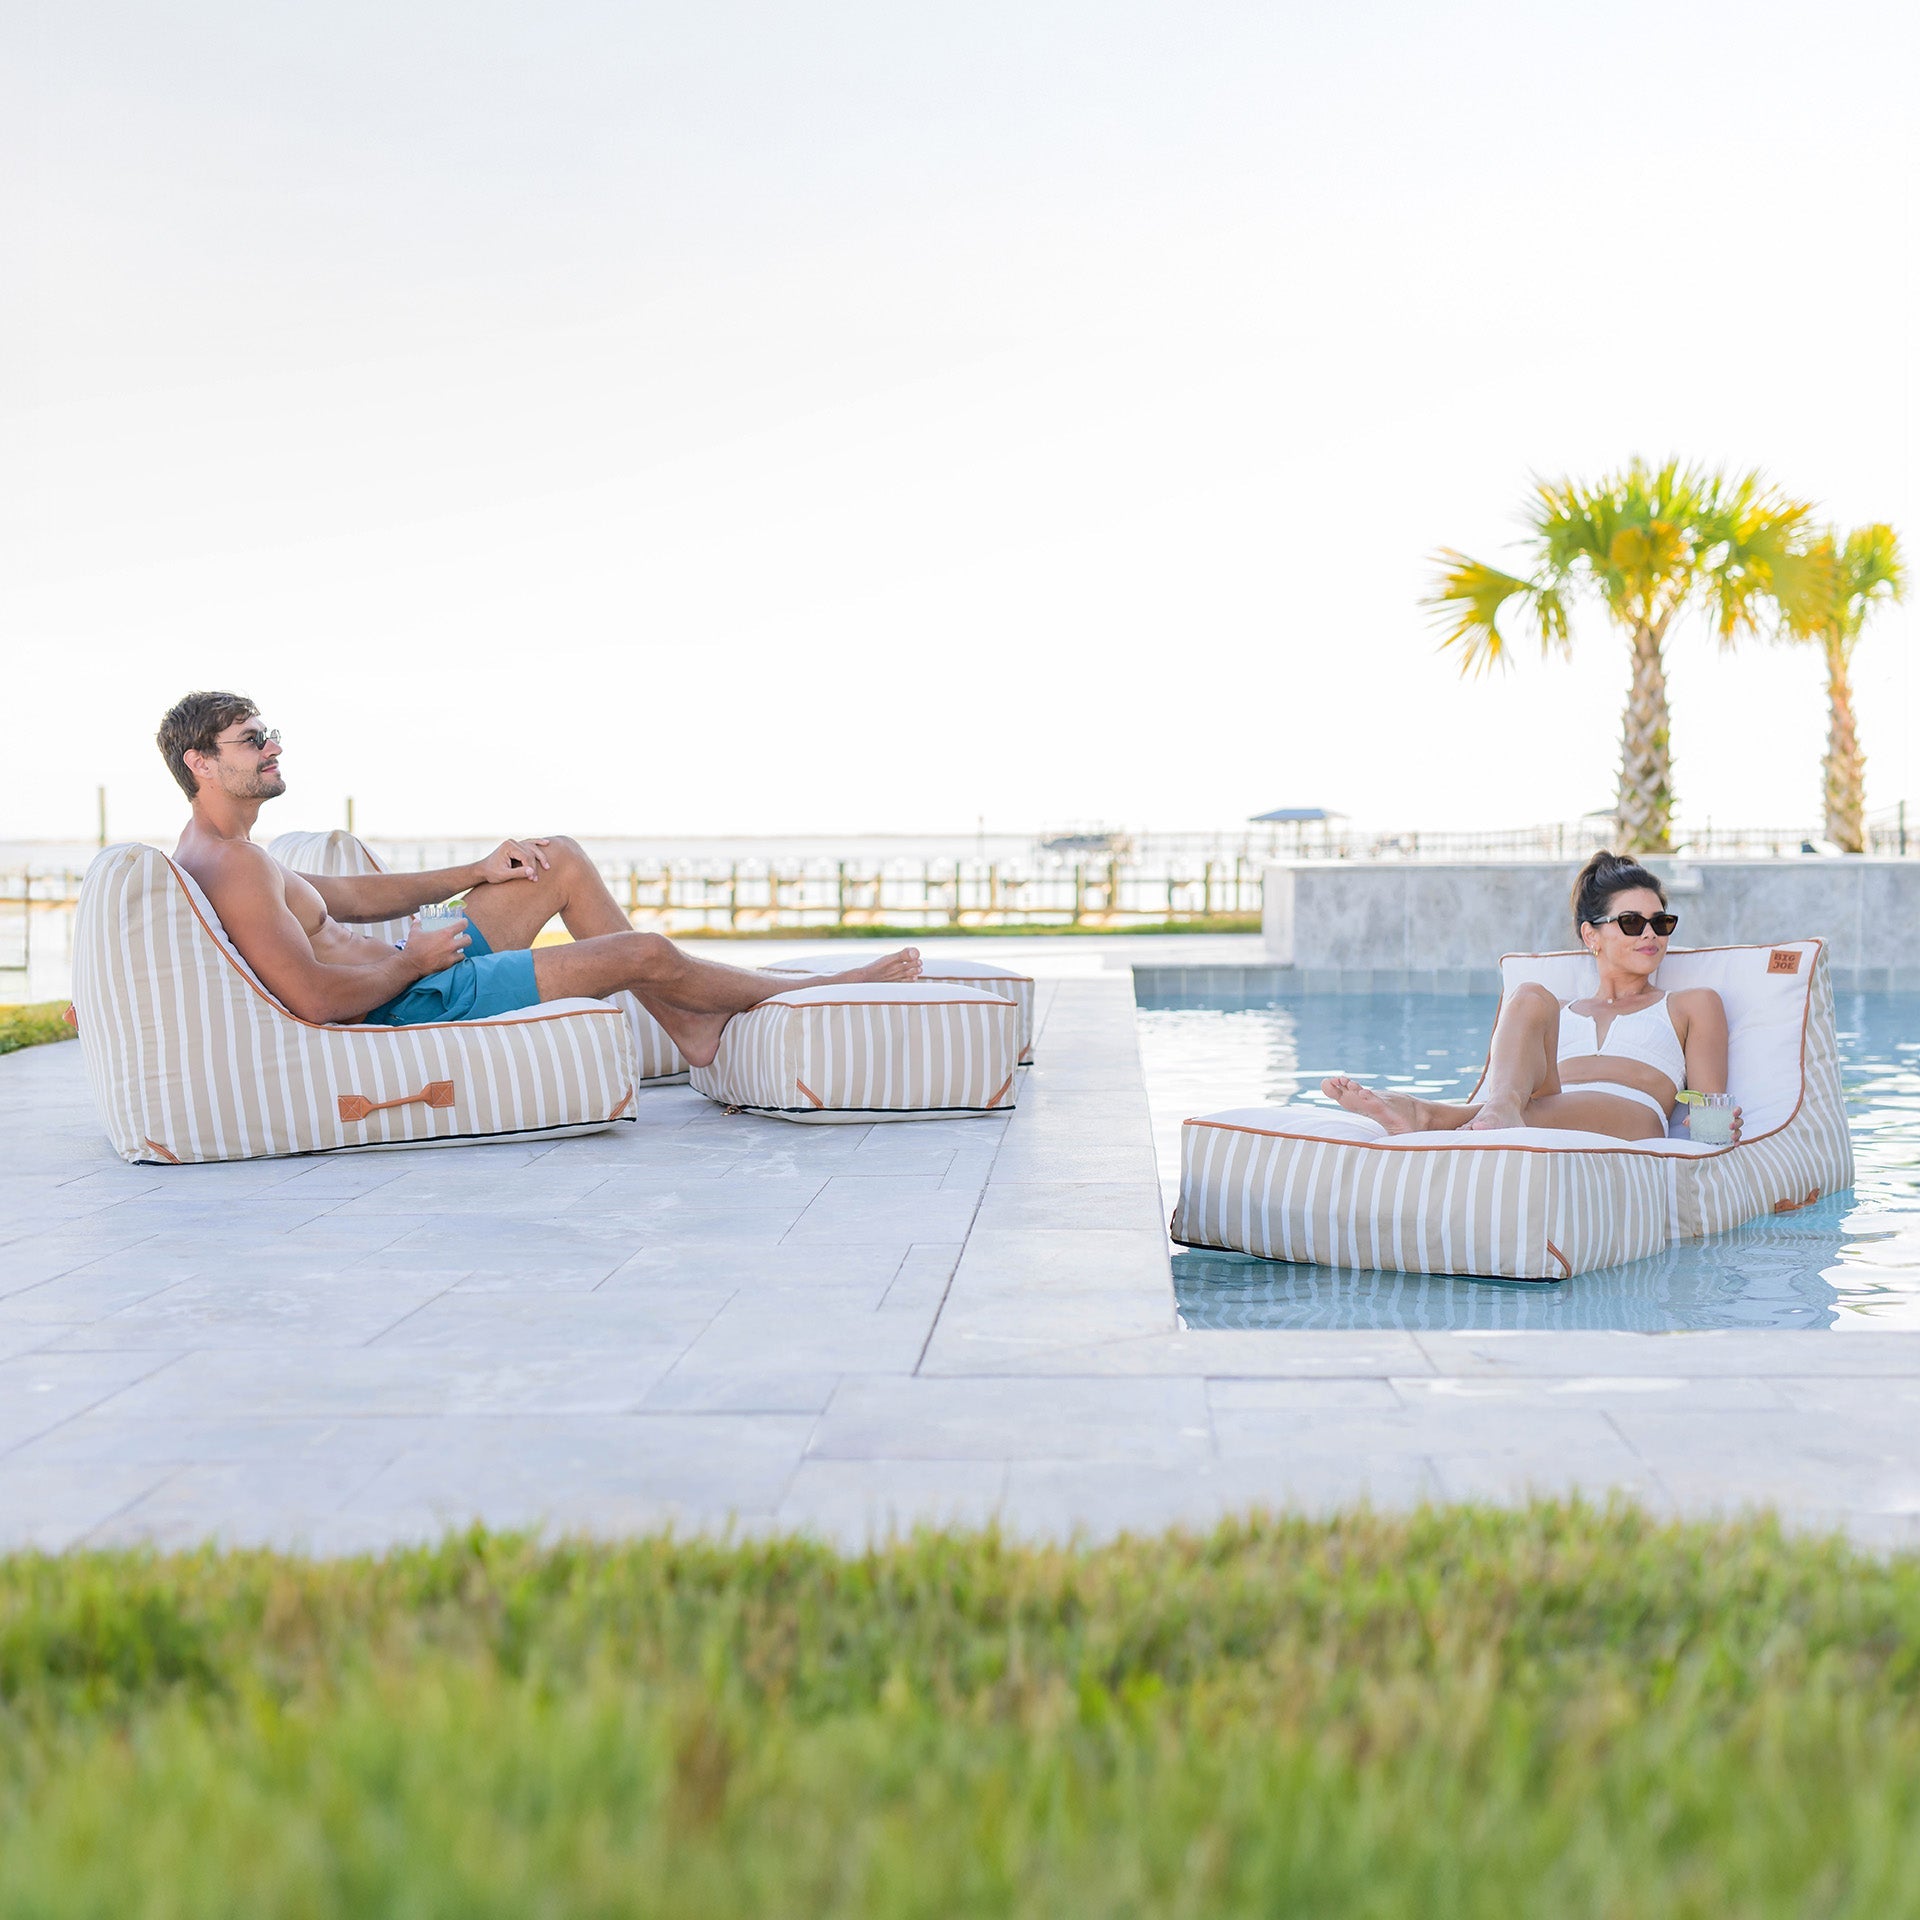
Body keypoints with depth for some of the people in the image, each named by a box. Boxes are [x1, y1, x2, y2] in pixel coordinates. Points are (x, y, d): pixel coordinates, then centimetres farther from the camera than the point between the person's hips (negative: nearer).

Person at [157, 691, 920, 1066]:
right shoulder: (232, 866, -23)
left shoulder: (229, 853, 11)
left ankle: (693, 1028, 19)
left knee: (563, 862, 16)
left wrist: (475, 873, 14)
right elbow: (315, 999, -32)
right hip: (411, 1007, -11)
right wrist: (415, 959, -16)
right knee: (646, 953, -6)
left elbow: (350, 896, 21)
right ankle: (815, 993, 19)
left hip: (404, 977, 11)